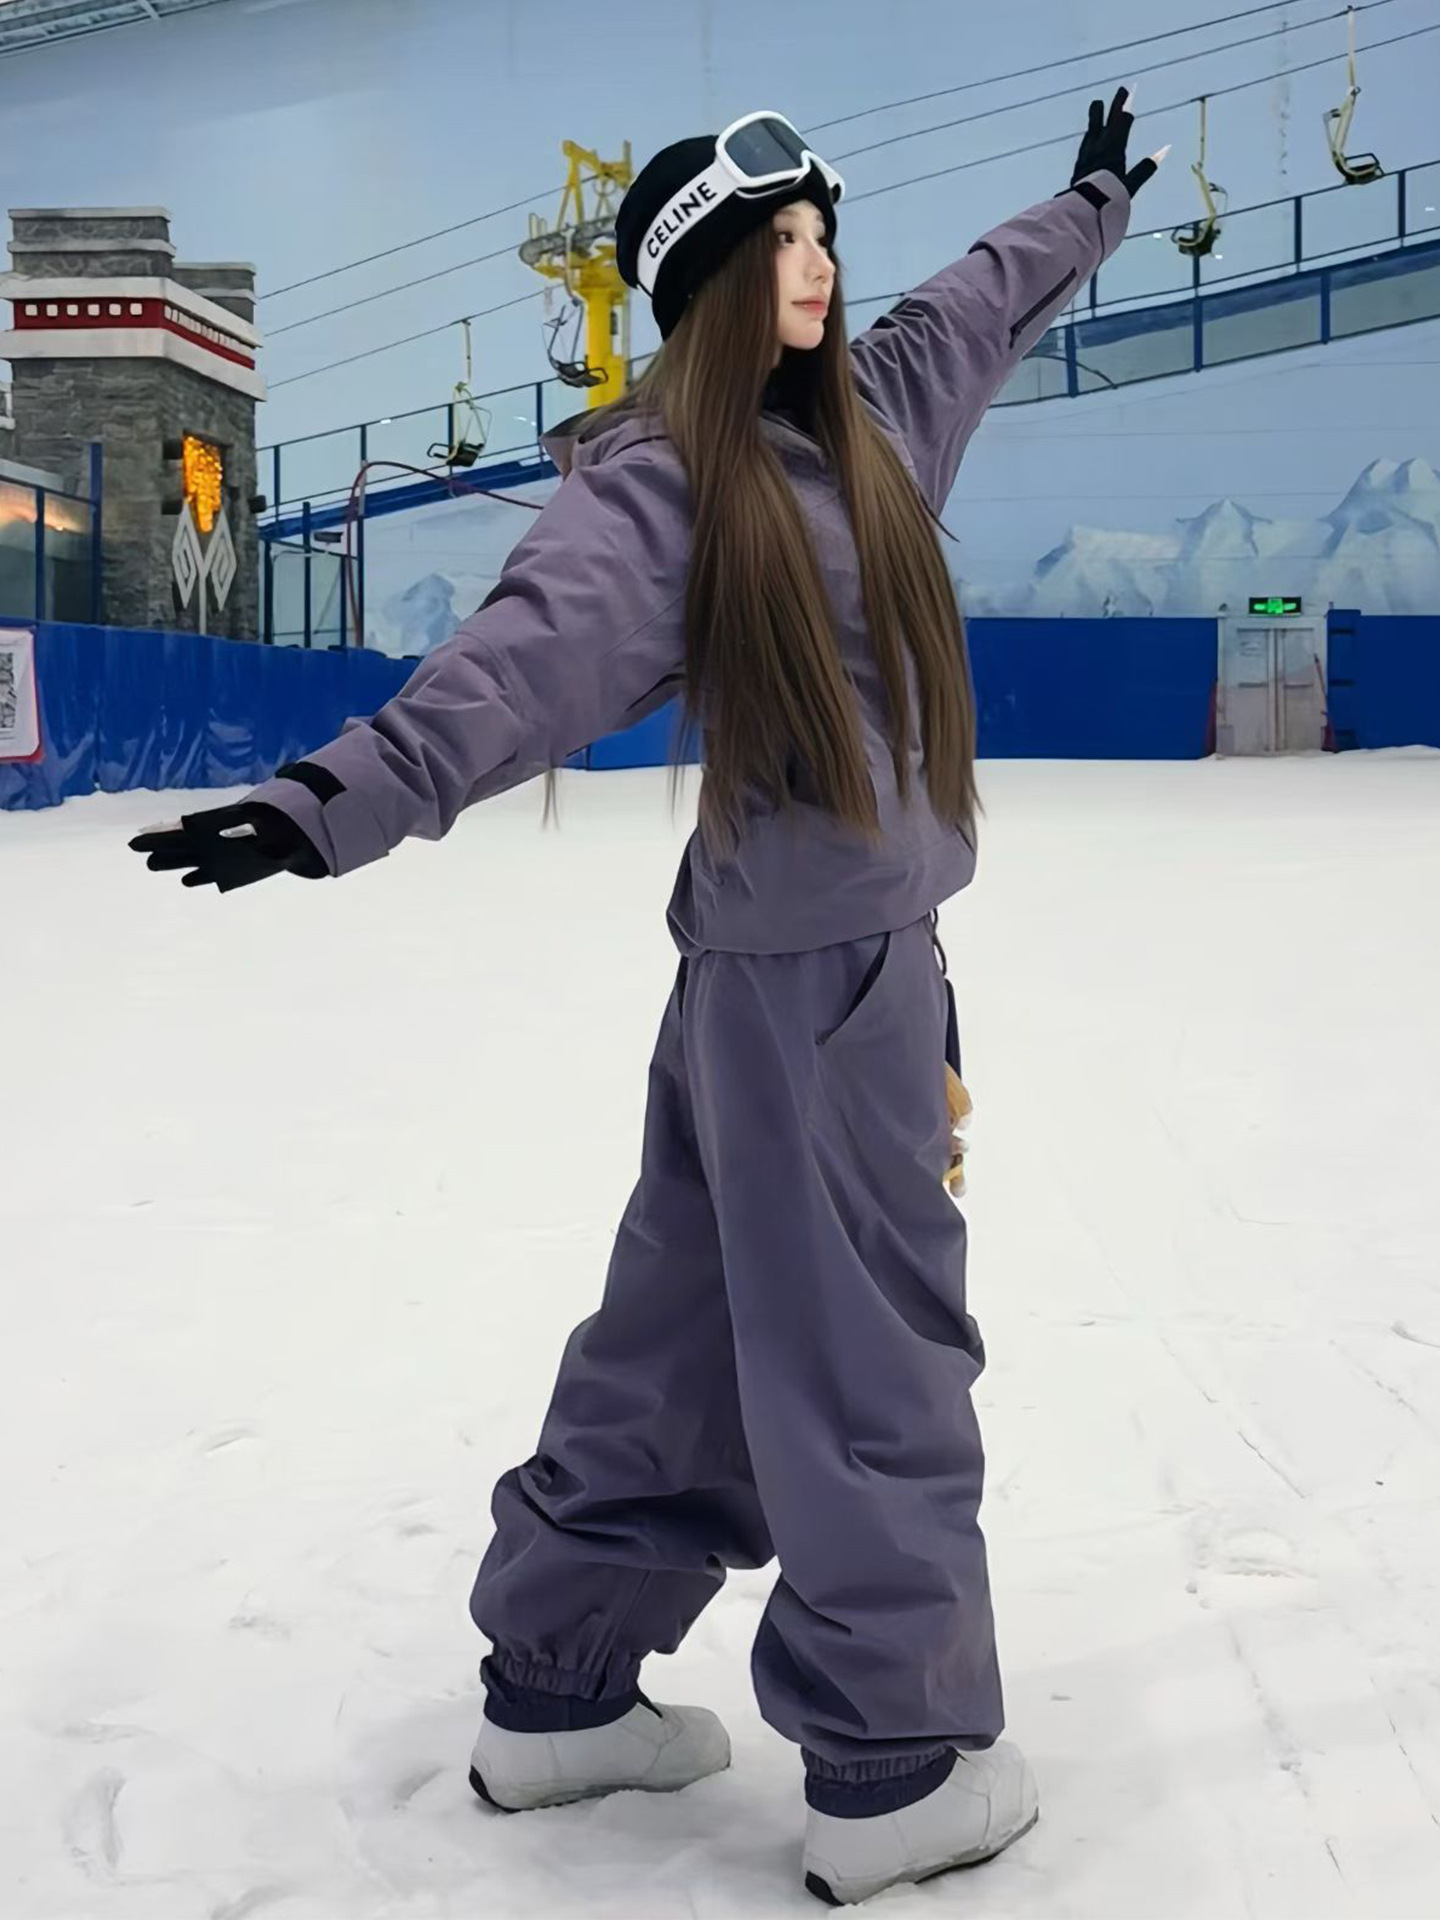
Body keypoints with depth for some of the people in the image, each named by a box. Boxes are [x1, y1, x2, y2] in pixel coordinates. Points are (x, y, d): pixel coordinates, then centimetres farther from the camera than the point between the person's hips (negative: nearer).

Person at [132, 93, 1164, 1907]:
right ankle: (897, 1769, 14)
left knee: (692, 1328, 14)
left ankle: (557, 1689, 27)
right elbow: (535, 649, -28)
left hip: (859, 946, 9)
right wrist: (346, 792, -44)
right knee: (871, 1350, 0)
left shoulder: (862, 411, 12)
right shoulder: (656, 473, -12)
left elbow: (978, 307, 30)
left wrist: (1090, 202, 47)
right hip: (806, 961, -9)